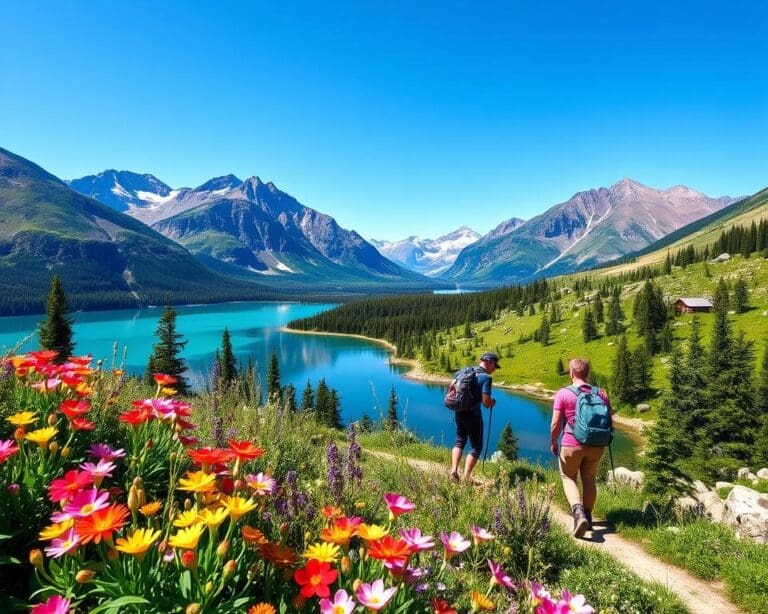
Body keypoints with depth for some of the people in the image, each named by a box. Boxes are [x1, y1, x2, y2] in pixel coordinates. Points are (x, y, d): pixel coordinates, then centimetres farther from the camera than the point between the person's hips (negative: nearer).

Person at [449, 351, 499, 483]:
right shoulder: (486, 377, -15)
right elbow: (486, 402, -20)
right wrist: (492, 402, 1)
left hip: (459, 412, 7)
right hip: (473, 414, -6)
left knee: (460, 441, 23)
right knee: (476, 446, 7)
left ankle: (454, 470, 10)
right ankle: (465, 478, 3)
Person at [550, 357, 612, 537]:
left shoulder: (563, 394, -9)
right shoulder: (601, 394, 4)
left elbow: (555, 424, -11)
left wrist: (553, 442, 4)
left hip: (571, 445, -4)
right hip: (596, 446, 4)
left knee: (568, 478, 13)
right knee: (589, 480, 20)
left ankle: (578, 512, -9)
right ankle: (587, 517, 26)